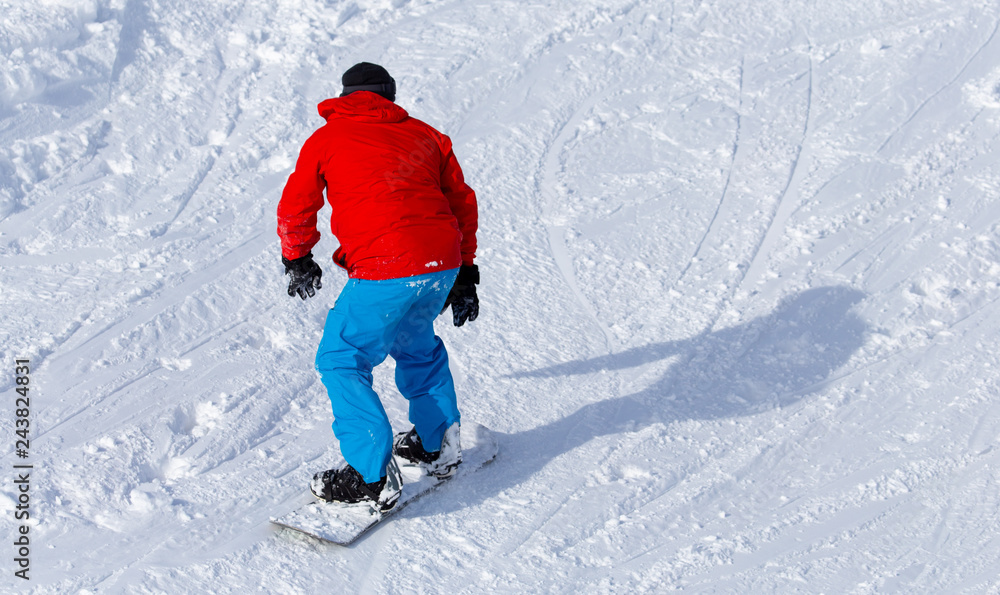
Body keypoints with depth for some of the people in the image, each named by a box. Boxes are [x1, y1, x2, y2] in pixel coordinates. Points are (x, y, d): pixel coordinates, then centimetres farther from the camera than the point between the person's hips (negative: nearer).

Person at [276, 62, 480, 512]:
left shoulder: (325, 139, 10)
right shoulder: (424, 135, 20)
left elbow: (294, 210, 12)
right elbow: (462, 204, 22)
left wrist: (297, 261, 27)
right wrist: (464, 273, 30)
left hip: (384, 274, -5)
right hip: (442, 264, 6)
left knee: (341, 362, 9)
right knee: (415, 344, 30)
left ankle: (372, 477, 3)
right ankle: (438, 446, 37)